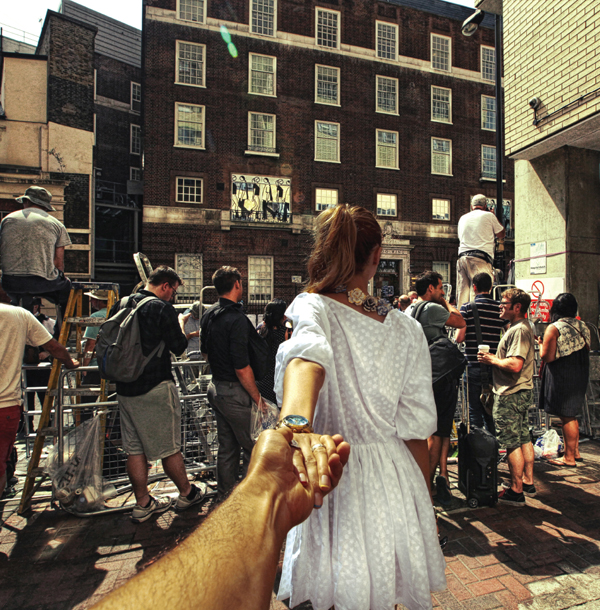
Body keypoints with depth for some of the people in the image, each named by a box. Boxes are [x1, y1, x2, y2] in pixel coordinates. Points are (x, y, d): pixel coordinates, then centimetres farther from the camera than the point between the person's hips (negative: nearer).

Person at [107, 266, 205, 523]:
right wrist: (181, 328, 8)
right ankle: (187, 494, 25)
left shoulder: (119, 306, 7)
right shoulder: (162, 309, -14)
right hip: (156, 388, -6)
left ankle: (143, 504, 22)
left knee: (134, 448, 12)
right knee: (169, 446, 7)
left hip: (124, 388, 7)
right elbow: (179, 347, -10)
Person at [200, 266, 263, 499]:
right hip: (235, 393, -9)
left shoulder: (209, 314, 5)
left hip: (216, 387, 9)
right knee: (254, 449, 5)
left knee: (227, 447, 20)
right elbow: (242, 369, -23)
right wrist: (258, 398, -14)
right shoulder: (237, 320, -22)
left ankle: (225, 496, 32)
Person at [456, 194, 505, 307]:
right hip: (480, 258, -4)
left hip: (462, 256, 5)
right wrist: (495, 218, 28)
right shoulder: (489, 216, 7)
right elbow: (501, 235, 17)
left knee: (462, 294, 2)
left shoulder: (462, 218, 20)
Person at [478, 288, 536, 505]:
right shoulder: (522, 327, 15)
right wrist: (494, 357, 11)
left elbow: (515, 365, -28)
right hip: (522, 391, 11)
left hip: (511, 394, -11)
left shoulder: (519, 330, -19)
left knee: (512, 442, -2)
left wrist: (491, 360, -15)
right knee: (524, 438, 18)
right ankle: (528, 483, 30)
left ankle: (516, 491, 7)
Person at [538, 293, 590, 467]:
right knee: (571, 416, 20)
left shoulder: (554, 328, -16)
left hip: (561, 377, -8)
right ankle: (575, 451, 30)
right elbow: (586, 351, 14)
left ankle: (569, 458, 10)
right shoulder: (583, 327, 6)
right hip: (580, 376, 8)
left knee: (566, 417, 1)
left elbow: (547, 357, -19)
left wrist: (541, 345, -1)